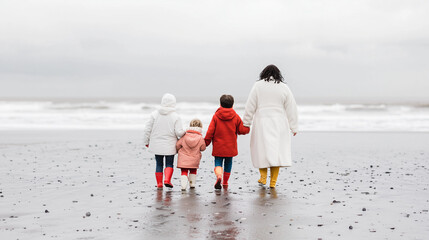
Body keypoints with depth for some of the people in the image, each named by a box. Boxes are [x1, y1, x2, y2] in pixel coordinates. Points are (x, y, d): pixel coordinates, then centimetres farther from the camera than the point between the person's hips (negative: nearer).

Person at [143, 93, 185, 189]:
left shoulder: (154, 114, -2)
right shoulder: (176, 117, -8)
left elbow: (147, 129, 0)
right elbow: (179, 132, -13)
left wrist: (146, 141, 11)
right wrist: (184, 133, 9)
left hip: (157, 145, 2)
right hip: (170, 146, -2)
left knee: (159, 164, 12)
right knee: (169, 164, 9)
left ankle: (159, 183, 12)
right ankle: (167, 180, -10)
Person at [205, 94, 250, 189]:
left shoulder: (215, 116, -6)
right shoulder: (236, 117, -2)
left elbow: (210, 131, -7)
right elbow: (242, 130, -1)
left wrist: (206, 142, 3)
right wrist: (247, 128, 21)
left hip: (218, 147, -1)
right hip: (231, 147, 2)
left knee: (218, 164, 3)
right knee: (228, 164, 15)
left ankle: (219, 176, -28)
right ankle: (225, 183, 25)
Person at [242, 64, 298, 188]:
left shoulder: (258, 86, 1)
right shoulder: (284, 88, 4)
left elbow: (250, 107, -1)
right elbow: (291, 109, 5)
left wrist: (246, 124, 5)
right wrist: (294, 127, 10)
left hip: (262, 123, -1)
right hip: (279, 124, 1)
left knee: (261, 149, 9)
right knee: (276, 150, 3)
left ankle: (263, 177, 2)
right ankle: (273, 181, 3)